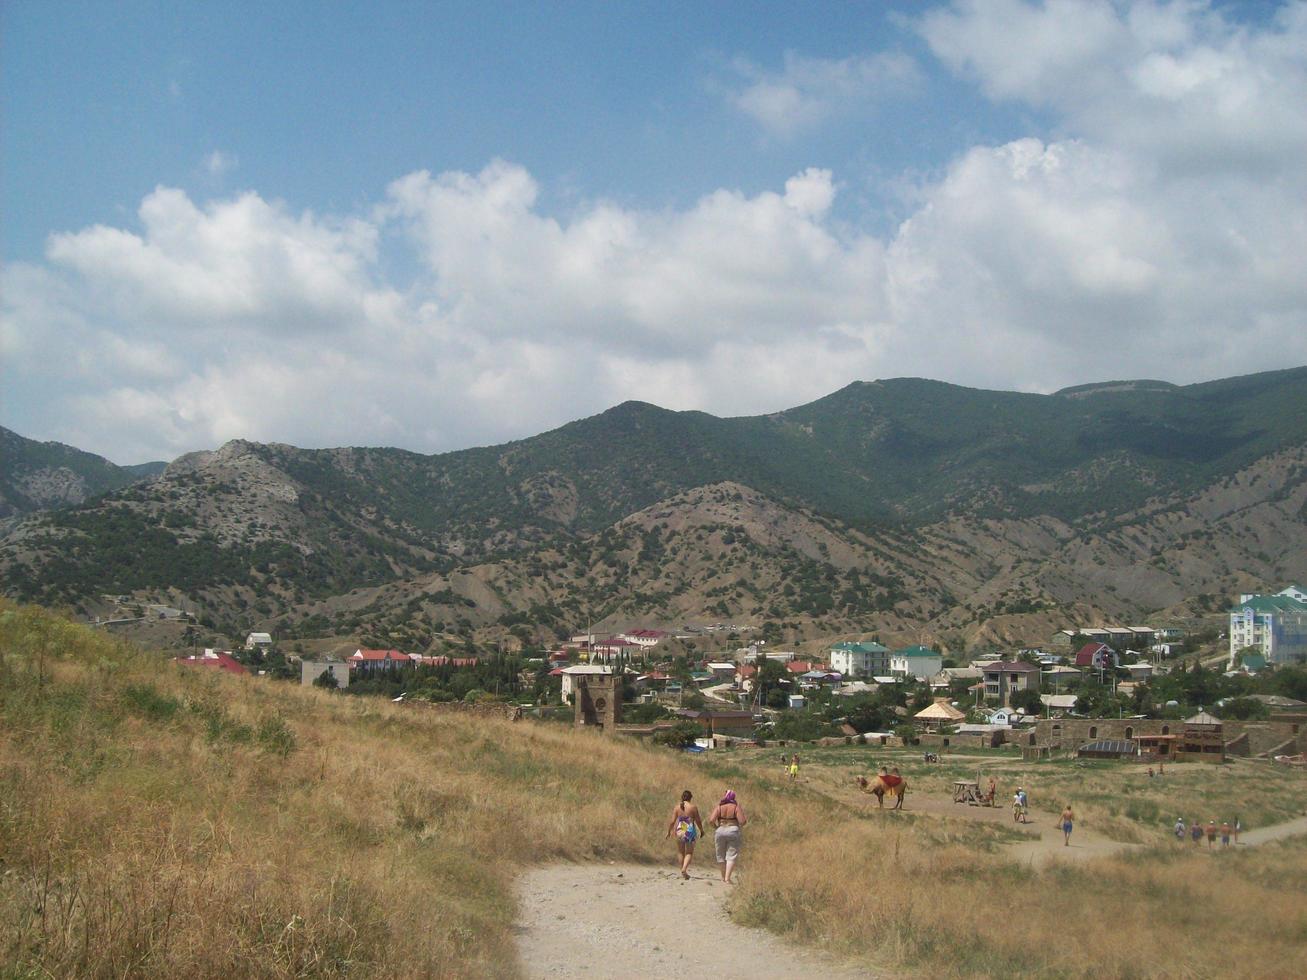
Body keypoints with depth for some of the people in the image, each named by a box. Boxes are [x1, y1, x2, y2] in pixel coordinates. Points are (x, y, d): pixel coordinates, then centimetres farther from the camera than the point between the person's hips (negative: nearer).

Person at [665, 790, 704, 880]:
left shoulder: (677, 807, -1)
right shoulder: (693, 807, -6)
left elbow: (672, 821, -2)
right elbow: (698, 821, -3)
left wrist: (668, 831, 10)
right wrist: (701, 831, 12)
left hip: (680, 831, 2)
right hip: (690, 831, -2)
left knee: (680, 852, 18)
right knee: (689, 853, 6)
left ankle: (683, 869, 21)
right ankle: (684, 869, -13)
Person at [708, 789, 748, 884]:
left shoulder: (719, 806, -1)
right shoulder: (736, 807, -6)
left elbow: (711, 820, -10)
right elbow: (742, 821, -12)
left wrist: (716, 826, 9)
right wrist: (746, 819, 10)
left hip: (720, 831, 2)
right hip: (733, 832, -2)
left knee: (721, 855, 17)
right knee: (731, 856, 1)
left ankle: (723, 876, 27)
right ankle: (727, 878, -12)